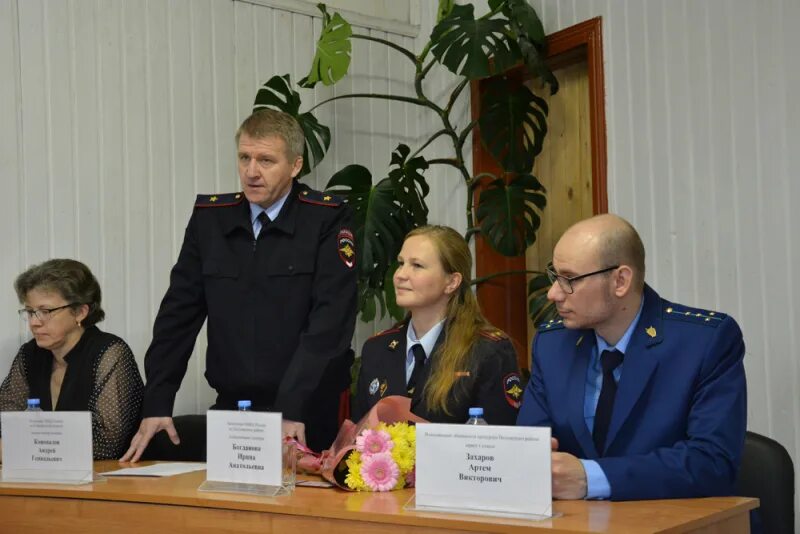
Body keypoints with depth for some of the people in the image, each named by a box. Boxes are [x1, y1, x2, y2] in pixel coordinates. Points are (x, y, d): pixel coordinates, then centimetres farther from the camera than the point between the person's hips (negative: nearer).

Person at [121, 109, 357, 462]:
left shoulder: (328, 221, -6)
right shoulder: (209, 218, 7)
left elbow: (330, 321, -15)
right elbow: (178, 314, 7)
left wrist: (293, 411, -23)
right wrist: (156, 406, -2)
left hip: (308, 418, -3)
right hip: (231, 409, 3)